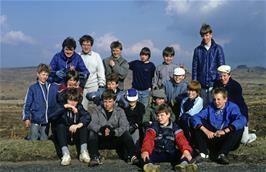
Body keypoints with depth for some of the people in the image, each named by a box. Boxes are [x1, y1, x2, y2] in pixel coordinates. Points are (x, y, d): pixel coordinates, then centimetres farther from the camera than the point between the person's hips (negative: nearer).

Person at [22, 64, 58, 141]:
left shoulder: (53, 87, 5)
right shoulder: (33, 88, -3)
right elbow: (27, 104, -2)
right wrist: (26, 118, -7)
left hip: (46, 120, 3)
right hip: (35, 120, -3)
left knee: (44, 140, 12)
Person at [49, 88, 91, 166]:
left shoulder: (79, 107, 0)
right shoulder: (62, 107, -6)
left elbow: (87, 117, -19)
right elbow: (51, 117, -25)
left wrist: (78, 125, -37)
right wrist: (64, 107, -31)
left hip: (76, 135, 1)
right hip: (64, 135, -1)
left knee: (83, 125, -22)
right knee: (60, 126, -28)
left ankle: (84, 152, -32)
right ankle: (65, 154, -41)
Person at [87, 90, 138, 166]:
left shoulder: (119, 111, 2)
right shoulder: (97, 111, 2)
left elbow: (125, 126, -13)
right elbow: (91, 124, -15)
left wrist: (112, 132, -31)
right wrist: (101, 129, -35)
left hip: (115, 140, 0)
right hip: (101, 141, 0)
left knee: (126, 133, -25)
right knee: (92, 132, -26)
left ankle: (131, 156, -28)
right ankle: (95, 157, -31)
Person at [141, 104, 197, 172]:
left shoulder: (174, 127, 8)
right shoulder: (154, 126, 7)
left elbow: (181, 140, -6)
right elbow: (148, 139, -8)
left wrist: (186, 150, -29)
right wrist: (145, 151, -30)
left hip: (171, 154, 1)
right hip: (157, 153, 0)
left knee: (182, 153, -29)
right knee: (145, 155, -31)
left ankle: (183, 164, -60)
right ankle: (148, 165, -62)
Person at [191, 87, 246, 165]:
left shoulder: (232, 107, -7)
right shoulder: (210, 108, 1)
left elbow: (242, 120, -27)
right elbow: (195, 117, -11)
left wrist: (225, 131, -36)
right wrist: (206, 131, -27)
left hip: (226, 139, -2)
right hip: (212, 137, 2)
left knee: (239, 128, -27)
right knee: (198, 125, -11)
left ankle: (222, 154, -30)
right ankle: (204, 153, -20)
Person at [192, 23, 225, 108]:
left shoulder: (218, 48, 2)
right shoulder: (198, 50, 7)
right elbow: (194, 67, 7)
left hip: (214, 84, -2)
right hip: (201, 85, 2)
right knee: (203, 106, 6)